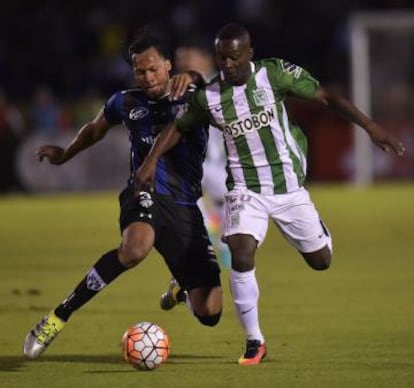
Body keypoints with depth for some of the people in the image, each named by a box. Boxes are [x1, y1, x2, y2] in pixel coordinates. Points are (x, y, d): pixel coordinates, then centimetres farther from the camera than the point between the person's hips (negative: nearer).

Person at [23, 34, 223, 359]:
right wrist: (65, 155, 45)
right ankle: (60, 317, -29)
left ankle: (182, 287, 39)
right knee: (136, 247, -41)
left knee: (209, 313, -3)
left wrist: (193, 79, -25)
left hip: (186, 209, 1)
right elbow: (95, 129, 30)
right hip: (146, 194, -1)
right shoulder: (126, 103, 10)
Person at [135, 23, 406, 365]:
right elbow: (178, 127, 9)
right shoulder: (208, 97, -7)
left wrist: (371, 128, -15)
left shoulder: (275, 74, -12)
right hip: (246, 191, 0)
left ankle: (319, 232, 49)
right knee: (241, 257, -23)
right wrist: (152, 160, -5)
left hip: (289, 185, 0)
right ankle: (254, 341, -8)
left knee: (321, 261, 9)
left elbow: (326, 97, -10)